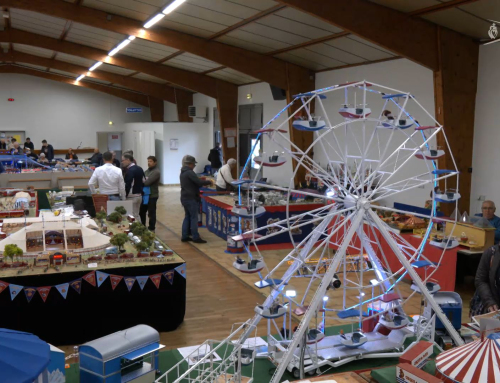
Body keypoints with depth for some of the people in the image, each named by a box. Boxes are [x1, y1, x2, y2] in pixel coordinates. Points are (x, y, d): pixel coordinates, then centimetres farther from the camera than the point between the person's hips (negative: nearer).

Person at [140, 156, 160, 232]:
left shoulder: (156, 172, -14)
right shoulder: (147, 171, 13)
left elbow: (147, 182, -23)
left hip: (152, 195, -8)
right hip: (145, 194, 8)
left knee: (151, 213, 2)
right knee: (142, 211, 17)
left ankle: (151, 229, 14)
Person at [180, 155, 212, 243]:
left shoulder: (183, 173, 15)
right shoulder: (189, 172, -16)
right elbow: (199, 182, -23)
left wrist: (203, 183, 12)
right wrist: (209, 182, -9)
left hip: (185, 198, 10)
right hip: (191, 199, -10)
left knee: (187, 217, 13)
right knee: (194, 218, -5)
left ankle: (185, 236, 14)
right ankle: (195, 237, -4)